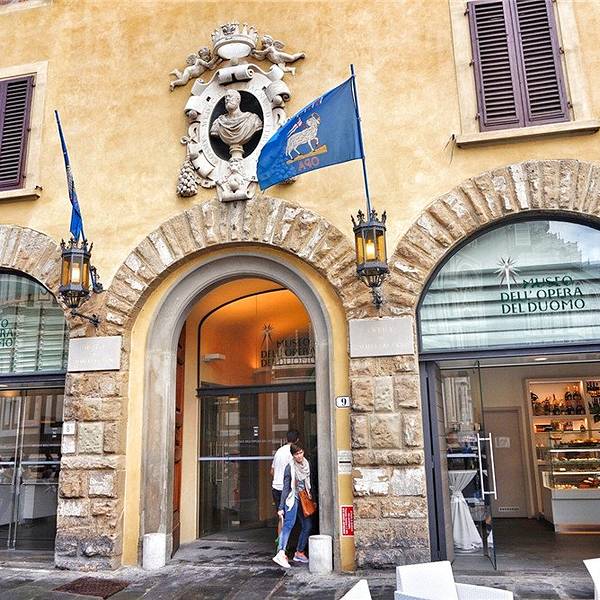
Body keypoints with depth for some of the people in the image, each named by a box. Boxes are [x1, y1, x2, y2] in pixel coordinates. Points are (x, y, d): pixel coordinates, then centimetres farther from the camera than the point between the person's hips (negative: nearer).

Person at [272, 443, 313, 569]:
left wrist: (309, 495, 12)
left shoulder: (306, 464, 7)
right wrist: (281, 507, -14)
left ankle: (299, 553, 18)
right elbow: (286, 488, -13)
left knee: (307, 525, 6)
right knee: (289, 523, -22)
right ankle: (281, 554, -32)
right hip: (292, 498, -7)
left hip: (303, 499, 7)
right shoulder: (290, 467, -13)